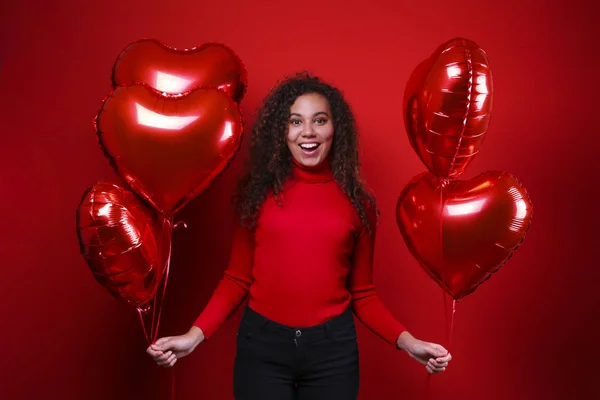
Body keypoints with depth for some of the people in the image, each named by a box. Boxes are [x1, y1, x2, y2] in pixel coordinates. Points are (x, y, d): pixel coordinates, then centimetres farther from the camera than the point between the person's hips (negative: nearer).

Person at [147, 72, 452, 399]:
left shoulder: (357, 203, 1)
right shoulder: (258, 192, 0)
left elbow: (362, 294, 6)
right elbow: (237, 279, 3)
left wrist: (407, 341, -8)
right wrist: (195, 335, -9)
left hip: (333, 348, 1)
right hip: (261, 343, 0)